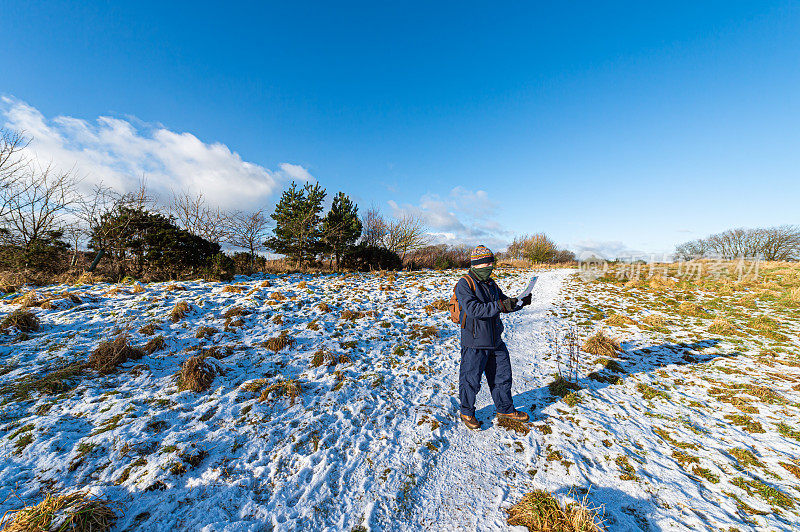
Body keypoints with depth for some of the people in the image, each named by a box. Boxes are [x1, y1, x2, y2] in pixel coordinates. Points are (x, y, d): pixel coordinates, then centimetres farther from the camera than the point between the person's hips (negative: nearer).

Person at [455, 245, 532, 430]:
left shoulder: (492, 284, 10)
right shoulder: (465, 284, -15)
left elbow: (505, 303, 16)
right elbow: (473, 309, -27)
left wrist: (520, 302, -3)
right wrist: (499, 306, -31)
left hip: (495, 341, 8)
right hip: (474, 342, -7)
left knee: (502, 376, 21)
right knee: (471, 379, 7)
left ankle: (505, 409, 43)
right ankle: (467, 413, 31)